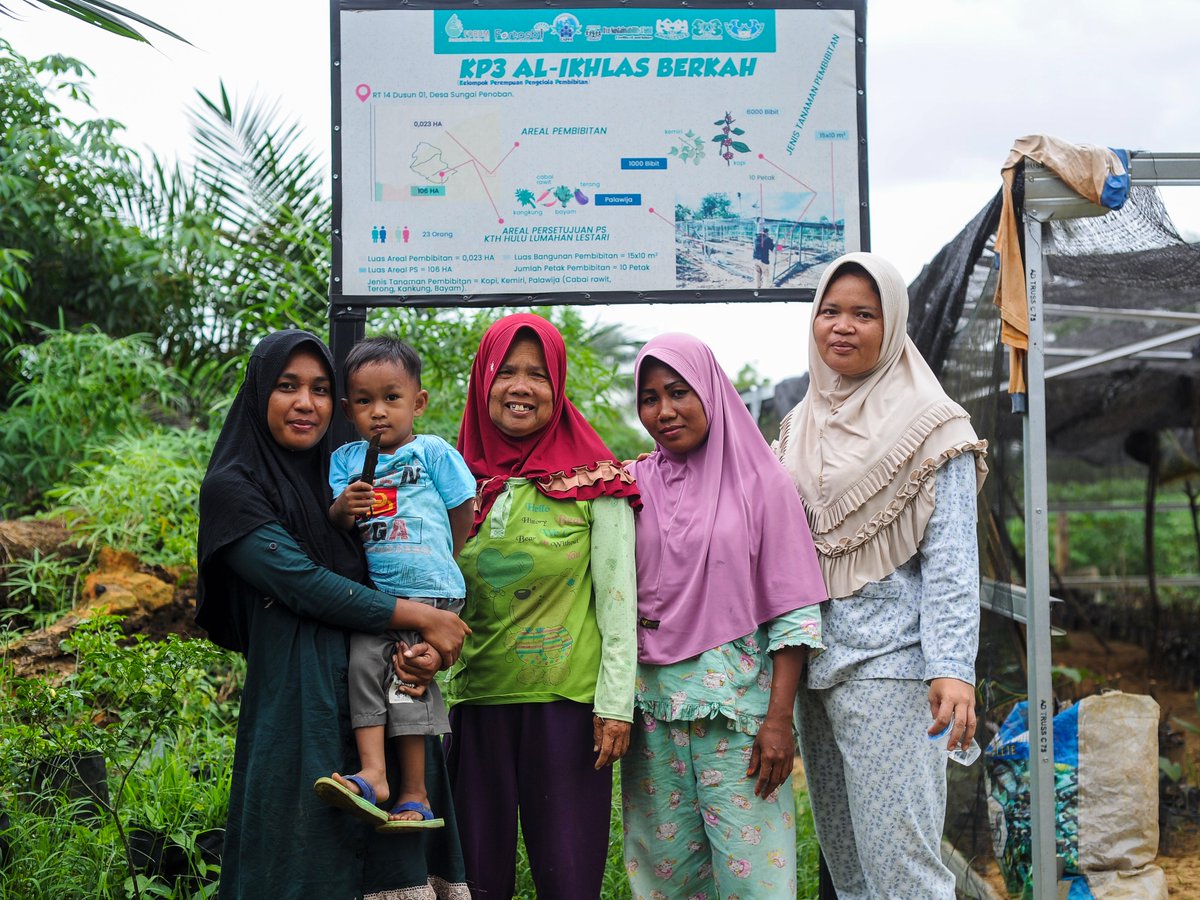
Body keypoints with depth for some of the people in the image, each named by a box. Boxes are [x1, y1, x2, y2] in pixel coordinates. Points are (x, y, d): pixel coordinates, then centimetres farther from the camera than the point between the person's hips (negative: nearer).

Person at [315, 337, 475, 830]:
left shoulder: (433, 451, 2)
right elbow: (332, 525, 7)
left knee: (407, 678, -9)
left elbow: (462, 517, 8)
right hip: (372, 594, 4)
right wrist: (343, 507, -16)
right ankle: (373, 774, -20)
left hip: (428, 591, -4)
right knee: (362, 660, -17)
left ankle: (415, 793, -5)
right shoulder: (346, 460, 11)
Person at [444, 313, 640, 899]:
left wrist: (616, 702, -9)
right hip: (477, 702, 3)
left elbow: (617, 598, -4)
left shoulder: (593, 482, -2)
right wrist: (435, 697, 4)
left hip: (566, 703, -3)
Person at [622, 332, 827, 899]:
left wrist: (779, 719, -10)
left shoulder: (759, 481, -1)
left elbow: (793, 611, -4)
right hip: (651, 699, 3)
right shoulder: (633, 485, 8)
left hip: (737, 700, -3)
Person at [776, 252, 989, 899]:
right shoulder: (801, 427, 15)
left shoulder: (929, 426, -4)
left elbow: (950, 558, -10)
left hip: (888, 664, -7)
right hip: (813, 664, 7)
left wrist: (953, 668, -21)